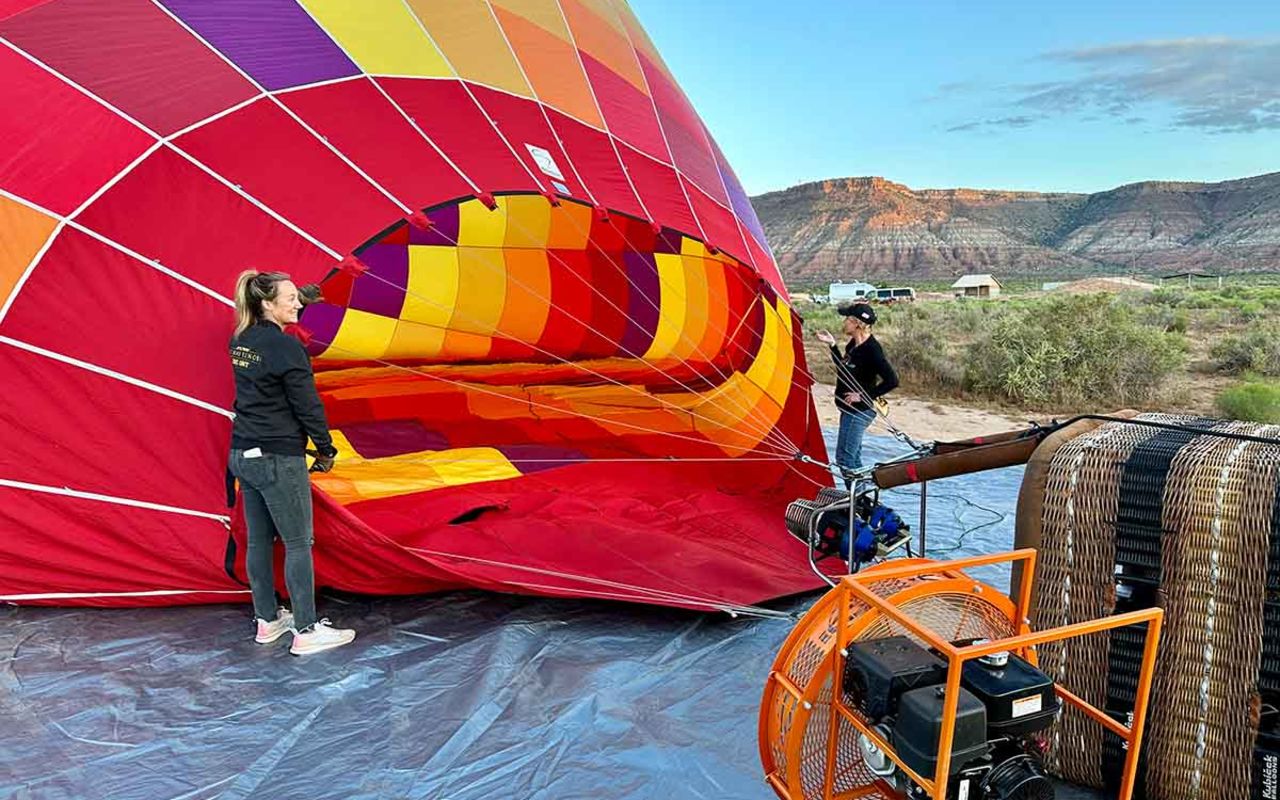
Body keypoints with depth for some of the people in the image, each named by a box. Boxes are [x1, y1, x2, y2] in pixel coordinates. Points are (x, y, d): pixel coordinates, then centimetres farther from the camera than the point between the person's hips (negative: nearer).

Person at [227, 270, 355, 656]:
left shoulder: (241, 341, 8)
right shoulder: (285, 346, -17)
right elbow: (307, 404, -14)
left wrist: (302, 301, 30)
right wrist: (326, 450, -2)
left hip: (243, 454, 9)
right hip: (278, 460, -9)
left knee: (259, 540, 15)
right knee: (298, 543, -1)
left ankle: (268, 620, 26)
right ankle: (306, 632, 5)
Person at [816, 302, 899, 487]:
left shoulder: (871, 350, -22)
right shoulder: (854, 344, 5)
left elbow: (892, 380, -24)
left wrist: (864, 396, -20)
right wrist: (832, 344, 15)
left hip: (859, 411, -10)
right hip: (850, 409, 10)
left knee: (844, 457, -7)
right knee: (853, 455, 18)